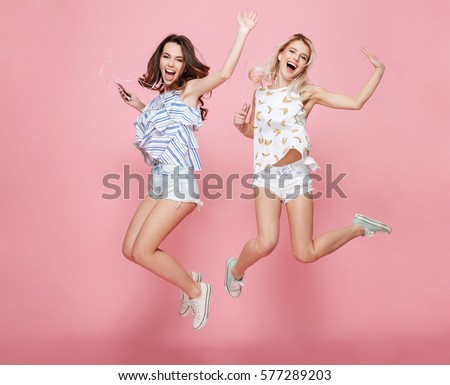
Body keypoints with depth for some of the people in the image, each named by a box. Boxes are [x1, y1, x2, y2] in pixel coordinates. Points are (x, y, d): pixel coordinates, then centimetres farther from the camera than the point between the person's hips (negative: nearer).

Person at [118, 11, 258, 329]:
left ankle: (196, 290, 8)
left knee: (142, 251, -11)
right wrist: (138, 106, 26)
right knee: (130, 250, 7)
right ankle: (188, 280, 21)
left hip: (178, 182, -8)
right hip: (158, 182, 8)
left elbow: (224, 74, -22)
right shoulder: (163, 95, 17)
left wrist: (243, 33, -22)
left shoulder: (190, 89, -4)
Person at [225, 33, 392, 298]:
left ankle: (358, 228, 21)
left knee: (305, 254, -5)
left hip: (297, 173, -1)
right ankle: (236, 269, 14)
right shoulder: (261, 90, 9)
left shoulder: (308, 92, 1)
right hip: (266, 174, 2)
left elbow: (356, 102, -2)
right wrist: (241, 125, 0)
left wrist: (379, 69, -3)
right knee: (265, 244, -20)